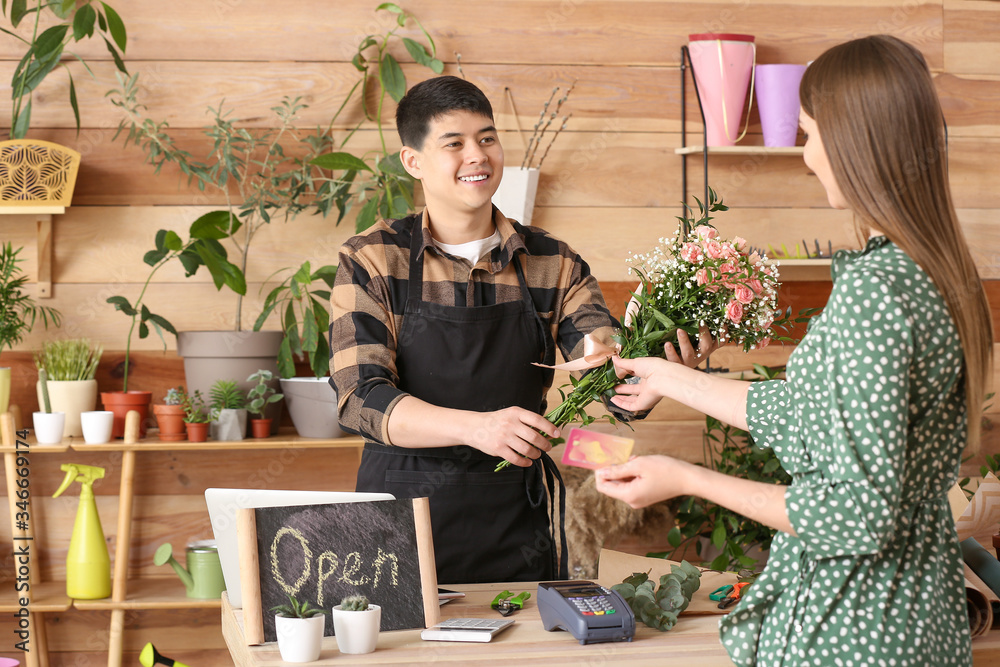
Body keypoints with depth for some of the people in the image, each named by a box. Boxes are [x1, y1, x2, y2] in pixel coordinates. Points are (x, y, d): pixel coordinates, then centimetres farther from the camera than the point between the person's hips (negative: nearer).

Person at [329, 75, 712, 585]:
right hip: (402, 520, -2)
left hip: (516, 526, 2)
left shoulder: (552, 264, 6)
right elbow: (360, 399, -13)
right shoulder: (369, 262, -3)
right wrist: (477, 427, -28)